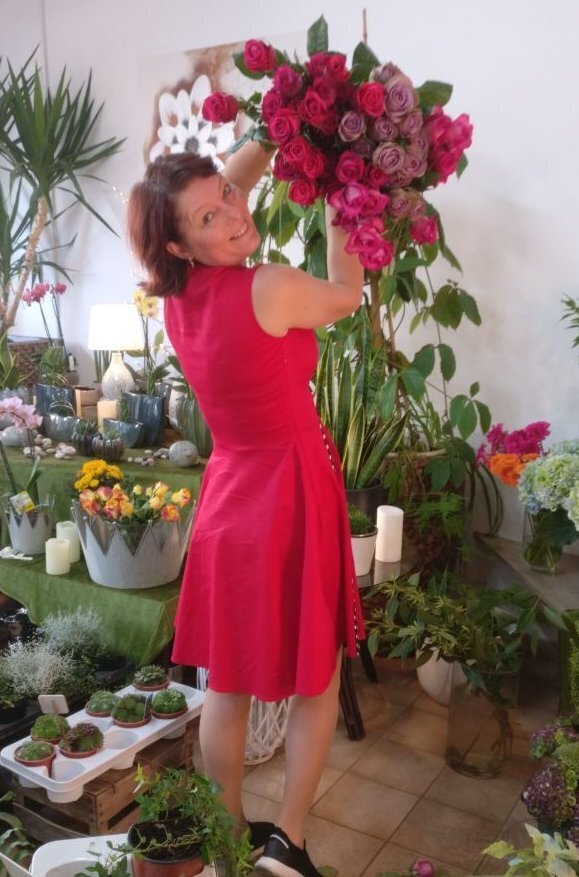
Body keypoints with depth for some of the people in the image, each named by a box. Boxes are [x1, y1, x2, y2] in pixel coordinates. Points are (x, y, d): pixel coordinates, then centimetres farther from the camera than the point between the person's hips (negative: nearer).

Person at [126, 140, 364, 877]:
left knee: (227, 682, 17)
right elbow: (346, 295, 2)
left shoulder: (175, 294, 0)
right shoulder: (269, 289, -21)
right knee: (317, 680, 12)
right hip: (292, 493, -7)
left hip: (228, 495, 7)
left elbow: (226, 185, 18)